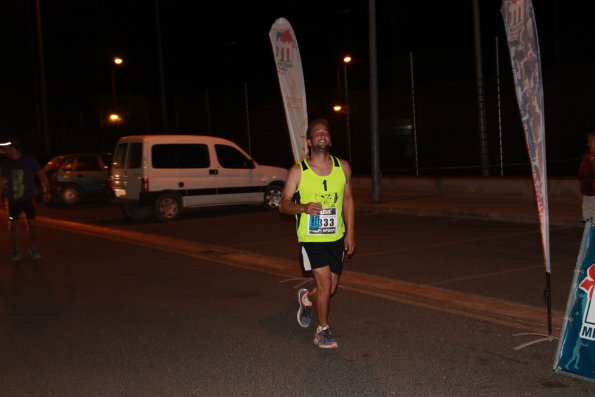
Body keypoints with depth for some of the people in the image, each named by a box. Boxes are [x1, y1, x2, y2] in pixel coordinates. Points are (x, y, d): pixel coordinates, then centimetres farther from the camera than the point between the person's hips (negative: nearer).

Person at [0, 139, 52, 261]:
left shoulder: (29, 161, -6)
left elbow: (41, 175, -3)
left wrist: (46, 191, -12)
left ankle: (33, 249, 12)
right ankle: (15, 250, 15)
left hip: (28, 198, -2)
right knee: (12, 225, 2)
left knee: (30, 223, -2)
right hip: (13, 200, 2)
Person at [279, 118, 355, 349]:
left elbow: (347, 199, 11)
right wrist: (303, 207, -26)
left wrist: (350, 232, 6)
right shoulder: (298, 171, -7)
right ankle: (322, 331, 11)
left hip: (336, 238, 4)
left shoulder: (342, 167, 3)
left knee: (331, 288, 11)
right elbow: (284, 204, -5)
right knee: (324, 285, -10)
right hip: (310, 239, -4)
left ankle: (306, 298, 44)